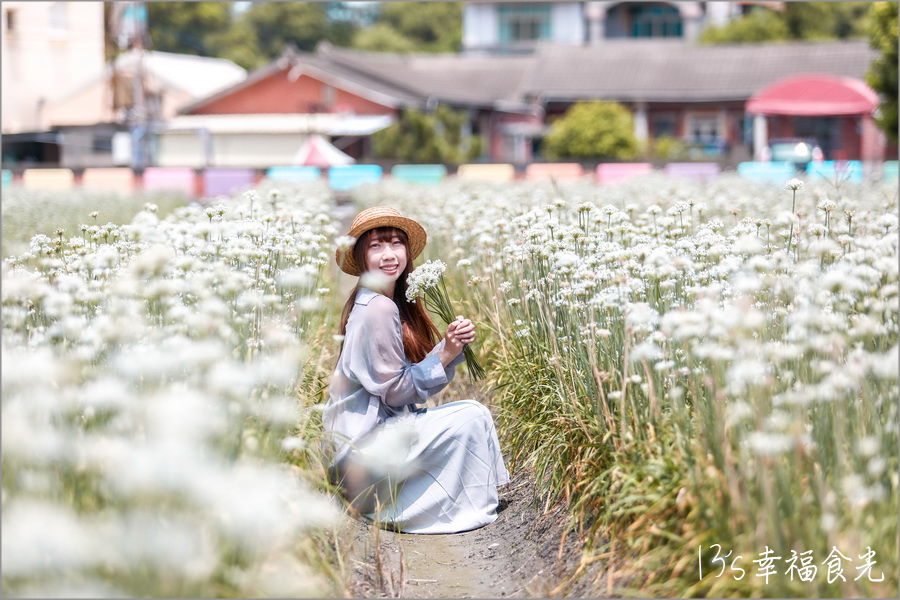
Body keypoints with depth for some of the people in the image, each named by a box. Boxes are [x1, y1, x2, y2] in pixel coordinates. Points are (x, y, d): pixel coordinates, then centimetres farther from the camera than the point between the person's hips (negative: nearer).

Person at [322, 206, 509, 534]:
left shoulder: (397, 304, 11)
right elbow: (394, 392, -17)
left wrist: (452, 345, -6)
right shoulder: (378, 308, -18)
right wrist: (445, 354, -12)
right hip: (364, 442, -9)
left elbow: (418, 379, 9)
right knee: (470, 418, -12)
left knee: (475, 413, 8)